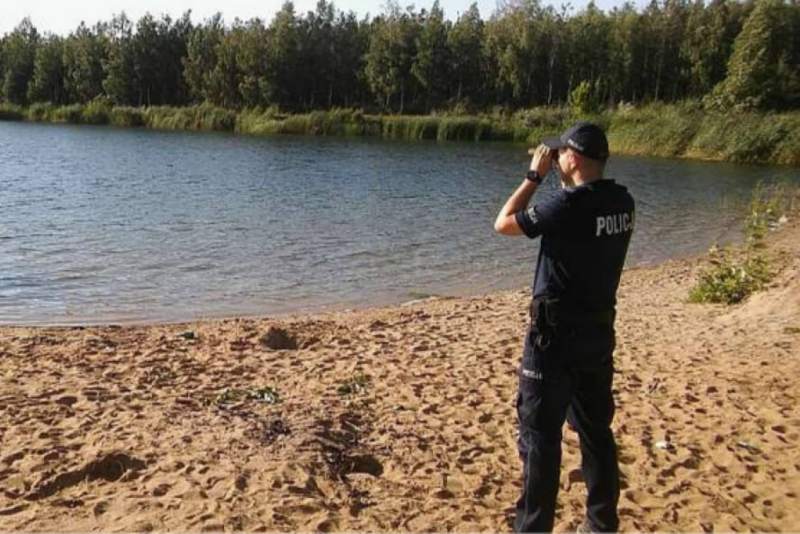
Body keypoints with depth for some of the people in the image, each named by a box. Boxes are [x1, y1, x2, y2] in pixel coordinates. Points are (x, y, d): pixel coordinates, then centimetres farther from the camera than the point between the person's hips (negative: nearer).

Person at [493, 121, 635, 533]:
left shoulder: (568, 204, -20)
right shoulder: (622, 202, 2)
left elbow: (504, 224, -9)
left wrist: (535, 176, -2)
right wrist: (566, 182, 14)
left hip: (556, 333, -8)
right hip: (599, 330, 8)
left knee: (540, 434, 2)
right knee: (596, 429, 18)